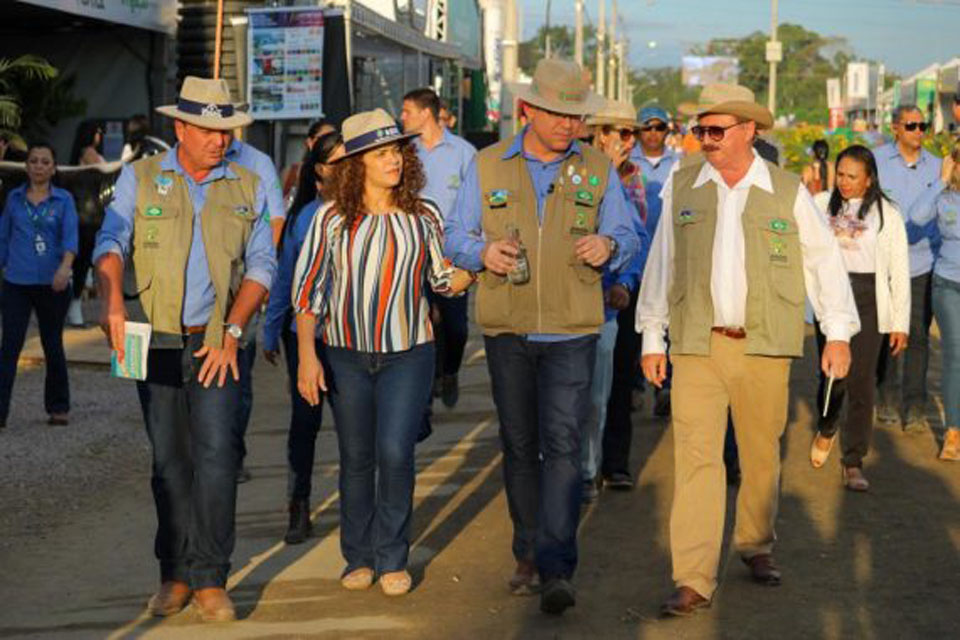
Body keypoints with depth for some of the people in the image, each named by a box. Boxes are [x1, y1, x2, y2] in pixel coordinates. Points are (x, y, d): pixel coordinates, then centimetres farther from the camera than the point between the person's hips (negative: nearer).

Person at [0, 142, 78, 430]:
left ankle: (58, 407, 23)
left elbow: (70, 234, -12)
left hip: (52, 284, 0)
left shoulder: (64, 199, 1)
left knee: (53, 345, 10)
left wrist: (65, 266, -29)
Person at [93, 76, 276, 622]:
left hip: (217, 342, 0)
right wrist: (113, 302, -27)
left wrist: (232, 333, -7)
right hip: (155, 340, 0)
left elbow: (261, 265, 5)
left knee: (217, 452, -12)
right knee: (169, 461, 6)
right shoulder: (140, 179, 3)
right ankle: (175, 574, 18)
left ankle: (209, 577, -5)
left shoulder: (247, 188, 7)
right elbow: (111, 244, -8)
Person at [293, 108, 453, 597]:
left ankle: (392, 559, 6)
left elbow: (445, 279, 10)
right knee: (356, 458, 8)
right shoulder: (332, 217, -1)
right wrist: (306, 354, -5)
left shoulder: (423, 216, 2)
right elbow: (308, 288, 1)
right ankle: (358, 557, 22)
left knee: (395, 453, -9)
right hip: (346, 355, 1)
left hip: (408, 355, 0)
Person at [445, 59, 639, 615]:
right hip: (507, 329, 2)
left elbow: (628, 237, 9)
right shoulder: (488, 166, 6)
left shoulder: (598, 170, 7)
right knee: (519, 446, 10)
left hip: (572, 330, -2)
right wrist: (483, 252, -14)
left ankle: (557, 569, -13)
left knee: (563, 443, -12)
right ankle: (529, 555, 23)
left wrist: (609, 246, -14)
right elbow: (456, 237, 9)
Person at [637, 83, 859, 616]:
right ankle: (694, 580, -7)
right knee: (696, 457, -7)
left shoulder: (787, 192, 3)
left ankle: (756, 545, 33)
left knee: (761, 456, 10)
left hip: (764, 347, 0)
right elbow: (660, 266, 11)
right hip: (696, 347, 0)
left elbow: (825, 261, 8)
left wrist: (838, 333, 3)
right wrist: (651, 339, 10)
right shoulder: (680, 189, 6)